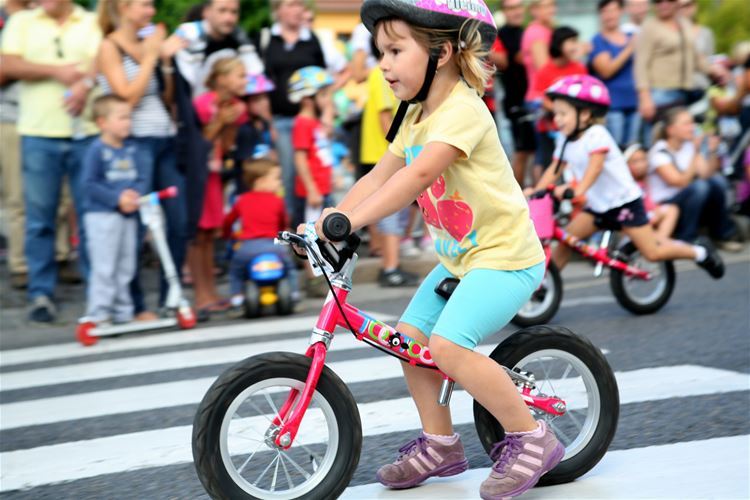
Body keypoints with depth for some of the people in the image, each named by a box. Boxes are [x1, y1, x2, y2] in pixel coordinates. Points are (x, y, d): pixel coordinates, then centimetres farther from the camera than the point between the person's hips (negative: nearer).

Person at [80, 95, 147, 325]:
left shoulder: (134, 149, 5)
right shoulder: (97, 150, -11)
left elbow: (143, 178, 6)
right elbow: (90, 184, -14)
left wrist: (136, 195, -15)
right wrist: (117, 199, -18)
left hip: (129, 215, 6)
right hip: (102, 216, -6)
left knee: (126, 268, 12)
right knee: (104, 268, -6)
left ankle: (122, 312, 22)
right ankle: (98, 314, -1)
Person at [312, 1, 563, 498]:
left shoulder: (463, 110, -22)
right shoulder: (416, 117, 9)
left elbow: (421, 173, -35)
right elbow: (380, 176, 7)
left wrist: (353, 218, -41)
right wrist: (329, 216, -5)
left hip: (505, 254, -10)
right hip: (459, 257, 10)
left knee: (448, 344, -22)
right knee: (409, 337, 5)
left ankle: (530, 438, -8)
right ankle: (440, 443, 21)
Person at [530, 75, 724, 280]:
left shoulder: (596, 135, -20)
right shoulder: (565, 140, 4)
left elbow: (595, 167, -34)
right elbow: (553, 170, 0)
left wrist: (579, 189, -50)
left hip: (624, 202, -7)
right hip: (597, 205, 7)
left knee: (652, 252, -6)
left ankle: (700, 251, 13)